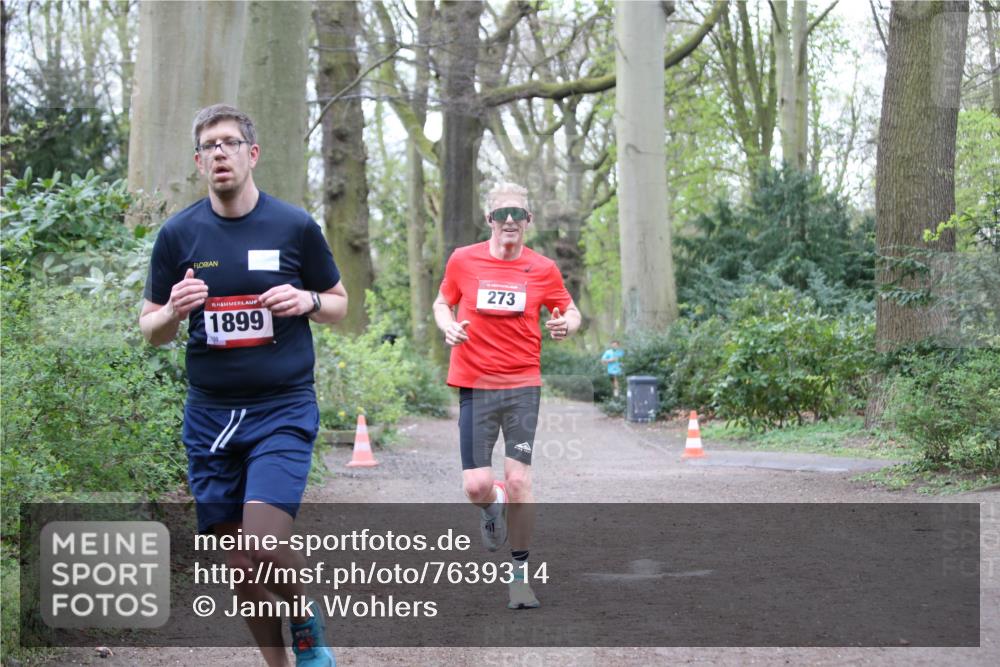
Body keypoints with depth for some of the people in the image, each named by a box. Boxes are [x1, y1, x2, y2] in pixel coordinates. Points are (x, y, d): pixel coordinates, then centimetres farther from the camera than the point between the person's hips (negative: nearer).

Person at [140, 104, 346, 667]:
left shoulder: (295, 226, -1)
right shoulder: (179, 233, 3)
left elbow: (340, 303, 11)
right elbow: (151, 330, 10)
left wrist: (307, 300, -12)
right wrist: (173, 312, -14)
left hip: (283, 409, -3)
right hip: (210, 415, 3)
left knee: (265, 547, -19)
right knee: (239, 564, 6)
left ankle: (306, 619, 11)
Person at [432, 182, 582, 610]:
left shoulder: (543, 269, 2)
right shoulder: (463, 261, 1)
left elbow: (570, 310, 13)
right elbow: (442, 303, 15)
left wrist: (567, 324, -11)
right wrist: (448, 325, -7)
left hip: (523, 385, 0)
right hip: (475, 384, 0)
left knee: (519, 481, -7)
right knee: (476, 487, -6)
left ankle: (520, 571, 9)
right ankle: (493, 507, 33)